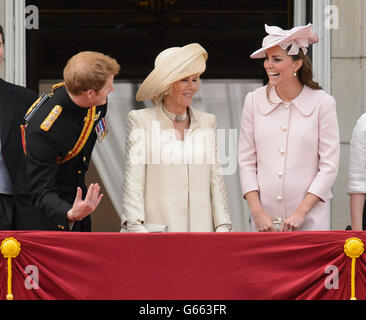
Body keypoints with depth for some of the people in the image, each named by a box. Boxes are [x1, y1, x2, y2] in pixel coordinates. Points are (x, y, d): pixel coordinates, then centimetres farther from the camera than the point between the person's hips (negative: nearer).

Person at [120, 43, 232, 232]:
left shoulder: (207, 122, 15)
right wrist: (136, 226, -12)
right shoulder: (140, 121, 4)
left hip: (201, 230, 3)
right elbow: (133, 180, -1)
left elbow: (216, 179, 14)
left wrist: (223, 227, 4)